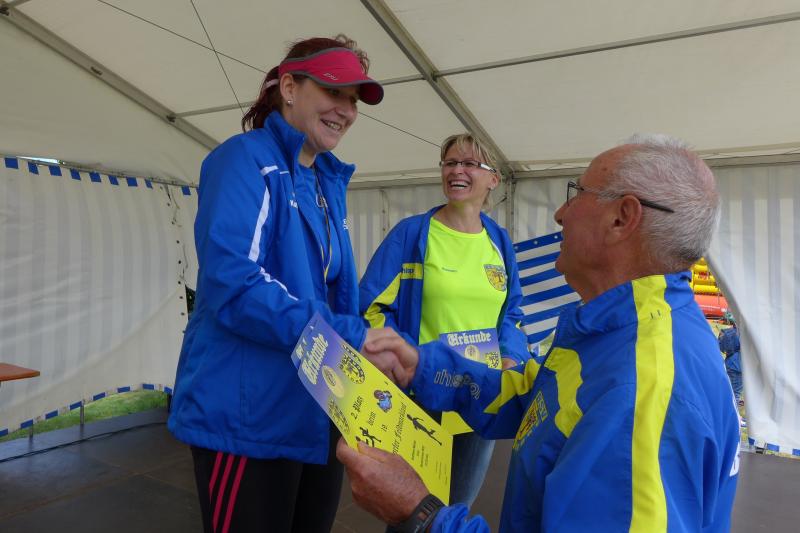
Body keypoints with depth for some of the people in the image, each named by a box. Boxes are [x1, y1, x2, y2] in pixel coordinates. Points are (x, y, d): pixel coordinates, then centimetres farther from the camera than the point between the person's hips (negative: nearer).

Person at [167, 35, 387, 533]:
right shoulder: (247, 159, -10)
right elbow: (233, 286, -23)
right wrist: (352, 338, -25)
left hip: (321, 415, 8)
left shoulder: (329, 184, 13)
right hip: (249, 418, -7)